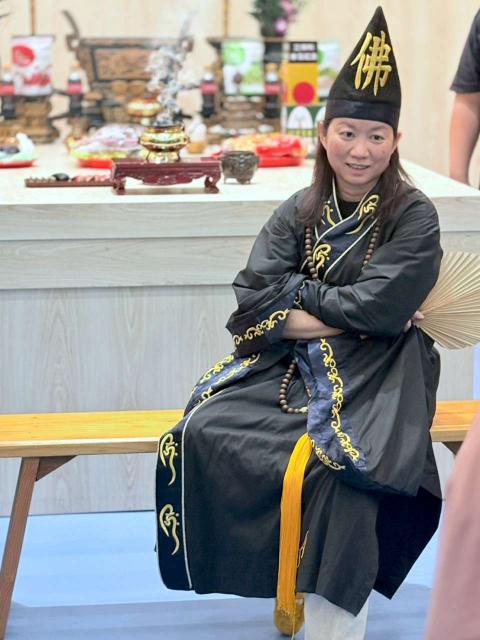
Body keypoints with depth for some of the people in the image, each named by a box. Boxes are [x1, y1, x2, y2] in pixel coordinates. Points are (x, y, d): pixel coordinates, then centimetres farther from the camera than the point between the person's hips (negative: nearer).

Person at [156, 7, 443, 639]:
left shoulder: (414, 217, -5)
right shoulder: (300, 211, 6)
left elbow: (380, 308, -17)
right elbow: (251, 301, -4)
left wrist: (295, 292, -7)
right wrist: (337, 316, -15)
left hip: (374, 374, -4)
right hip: (289, 362, 5)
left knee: (336, 466, -32)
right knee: (202, 434, -17)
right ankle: (282, 572, -4)